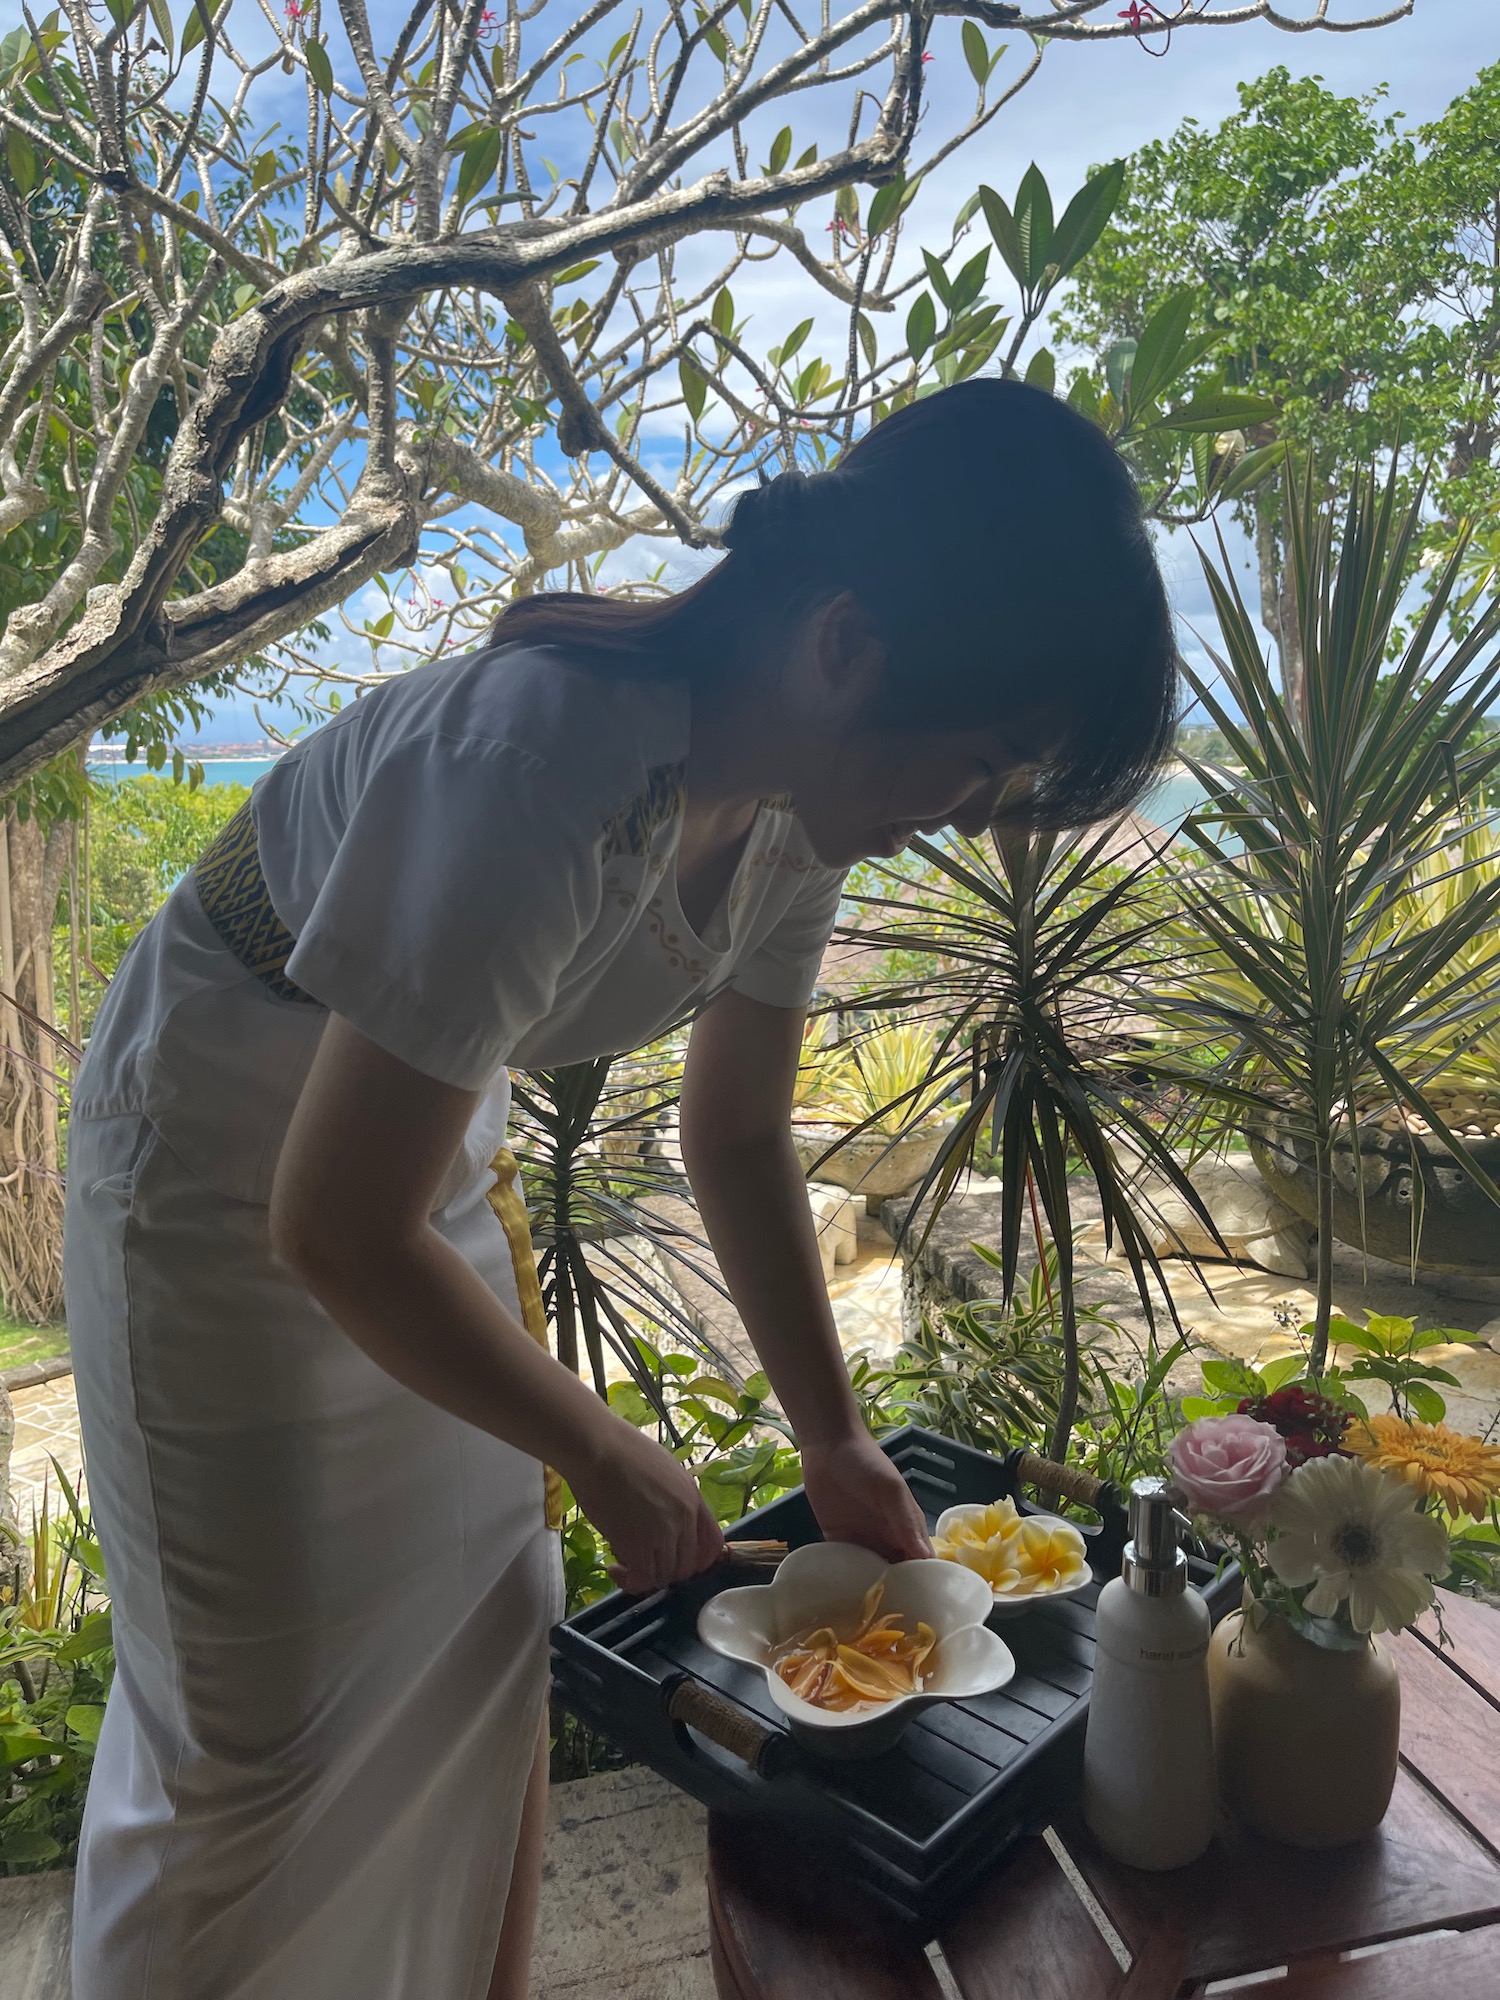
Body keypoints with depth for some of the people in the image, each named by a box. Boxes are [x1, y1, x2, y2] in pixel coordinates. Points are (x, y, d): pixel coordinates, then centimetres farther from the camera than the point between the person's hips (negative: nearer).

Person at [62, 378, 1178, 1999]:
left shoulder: (792, 798, -11)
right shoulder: (540, 770, -37)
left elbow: (736, 1135, 1)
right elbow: (338, 1230, -29)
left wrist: (831, 1441, 2)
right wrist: (608, 1456, -16)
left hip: (427, 1146, 7)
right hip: (230, 1179, -6)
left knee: (485, 1638, 17)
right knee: (260, 1730, 6)